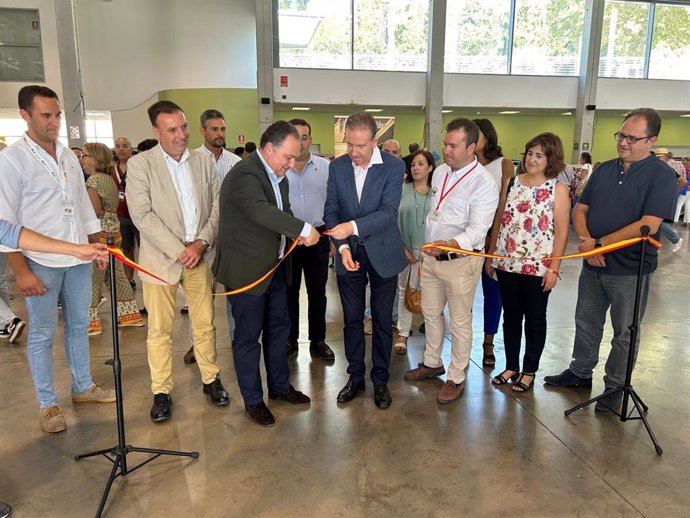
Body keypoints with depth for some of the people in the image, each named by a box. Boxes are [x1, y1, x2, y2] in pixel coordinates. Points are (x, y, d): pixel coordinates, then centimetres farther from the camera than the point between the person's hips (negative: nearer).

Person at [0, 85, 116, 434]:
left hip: (78, 260, 6)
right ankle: (48, 404, 19)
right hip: (40, 263, -5)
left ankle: (83, 386, 30)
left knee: (78, 326, 15)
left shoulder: (69, 156, 9)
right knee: (42, 334, 5)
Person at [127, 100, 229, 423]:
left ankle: (211, 379, 28)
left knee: (205, 323, 11)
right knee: (160, 330, 5)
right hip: (161, 259, -3)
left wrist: (202, 242, -8)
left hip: (200, 256, 3)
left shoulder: (204, 162, 7)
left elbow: (217, 206, 6)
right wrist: (179, 251, -15)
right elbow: (142, 216, -11)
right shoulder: (140, 164, -4)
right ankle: (161, 391, 19)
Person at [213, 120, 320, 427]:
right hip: (246, 270, -9)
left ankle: (279, 386, 36)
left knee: (279, 327, 18)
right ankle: (253, 400, 22)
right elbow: (262, 211, -36)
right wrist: (303, 229, -34)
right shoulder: (244, 174, -21)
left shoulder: (277, 174, 8)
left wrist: (294, 233, -4)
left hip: (274, 266, 9)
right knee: (248, 336, 5)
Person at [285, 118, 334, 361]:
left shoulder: (325, 167, 0)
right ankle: (290, 340, 26)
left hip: (318, 236, 1)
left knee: (317, 291, 10)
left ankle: (318, 340, 24)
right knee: (289, 291, 11)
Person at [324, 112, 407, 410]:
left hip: (382, 254, -2)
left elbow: (389, 212, -21)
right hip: (349, 254, 3)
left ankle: (380, 380, 26)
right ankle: (355, 377, 29)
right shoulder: (337, 166, -2)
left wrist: (354, 226, -35)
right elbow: (331, 210, -1)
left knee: (382, 321, 9)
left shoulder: (393, 166, -12)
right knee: (352, 320, 12)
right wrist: (343, 247, -14)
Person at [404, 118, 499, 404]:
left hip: (460, 260, -7)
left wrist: (449, 244, -42)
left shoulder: (484, 183, -17)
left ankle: (456, 377, 23)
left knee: (460, 321, 7)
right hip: (431, 255, 7)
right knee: (430, 312, 19)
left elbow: (477, 231, -24)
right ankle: (432, 362, 39)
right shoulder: (440, 172, 6)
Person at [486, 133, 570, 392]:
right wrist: (490, 255, 6)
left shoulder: (558, 189, -5)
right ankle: (511, 366, 29)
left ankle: (529, 371, 26)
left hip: (538, 266, -3)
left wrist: (554, 268, -11)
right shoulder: (511, 183, 5)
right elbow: (498, 221, 8)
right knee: (511, 317, 14)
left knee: (535, 320, 11)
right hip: (507, 263, 3)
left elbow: (561, 232, -7)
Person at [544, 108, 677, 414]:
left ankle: (615, 387, 26)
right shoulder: (604, 170, 7)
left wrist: (600, 243, -17)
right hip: (592, 265, 5)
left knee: (624, 333, 10)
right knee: (586, 323, 17)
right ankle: (580, 372, 35)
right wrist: (586, 242, -10)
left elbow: (649, 225, -20)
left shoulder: (661, 175, -10)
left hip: (630, 270, -5)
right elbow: (580, 209, 8)